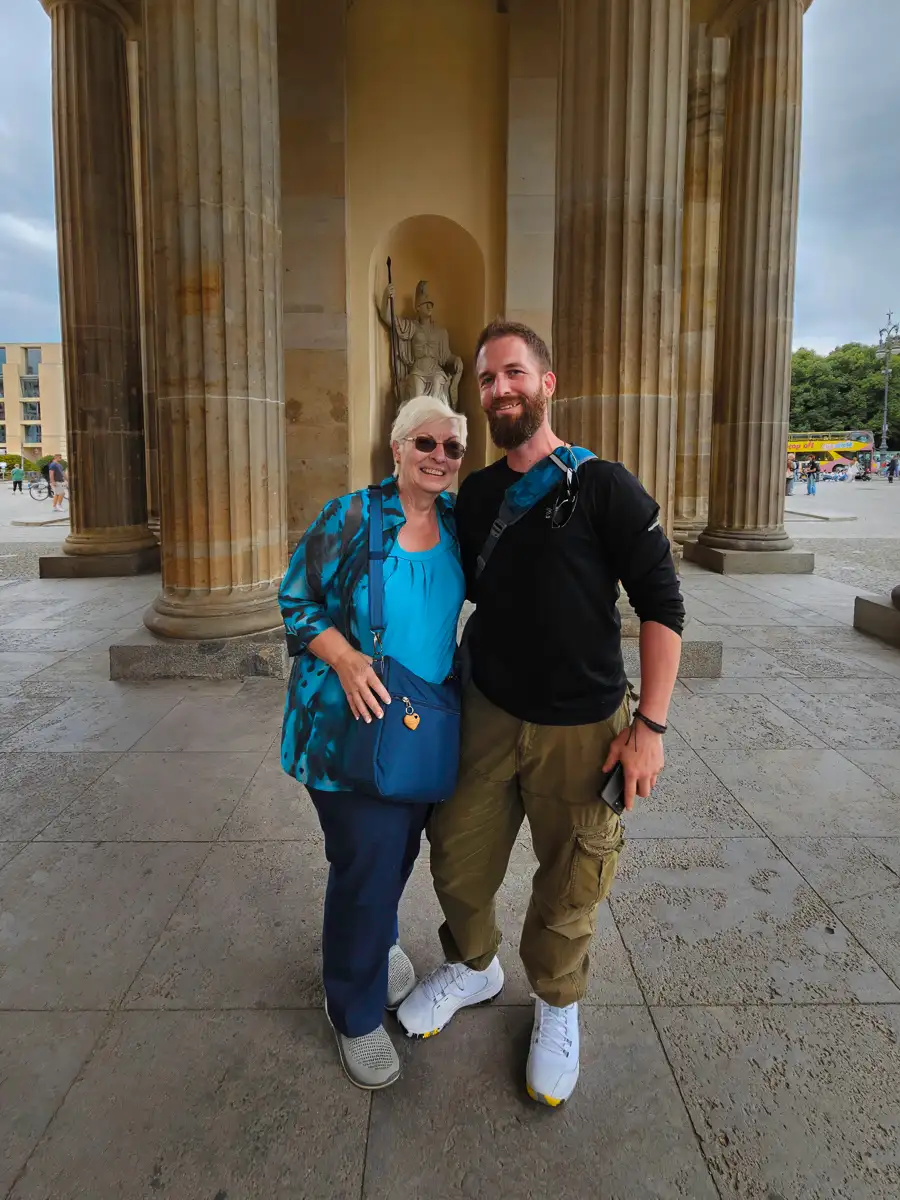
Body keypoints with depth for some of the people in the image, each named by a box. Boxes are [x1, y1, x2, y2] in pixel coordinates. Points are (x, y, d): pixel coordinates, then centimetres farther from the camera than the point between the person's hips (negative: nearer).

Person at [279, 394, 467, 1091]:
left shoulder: (458, 523, 3)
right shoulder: (351, 518, -11)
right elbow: (297, 600, -7)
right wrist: (344, 657, -22)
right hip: (353, 721, -5)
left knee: (402, 845, 20)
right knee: (367, 861, -1)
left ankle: (379, 942, 51)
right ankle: (356, 1013, 24)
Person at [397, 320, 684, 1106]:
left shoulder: (603, 488, -10)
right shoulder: (475, 495, 4)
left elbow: (662, 605, -11)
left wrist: (651, 726, -15)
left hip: (582, 729, -4)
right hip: (488, 715, 4)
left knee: (569, 886, 11)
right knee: (458, 863, 15)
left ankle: (557, 1008, 40)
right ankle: (473, 967, 46)